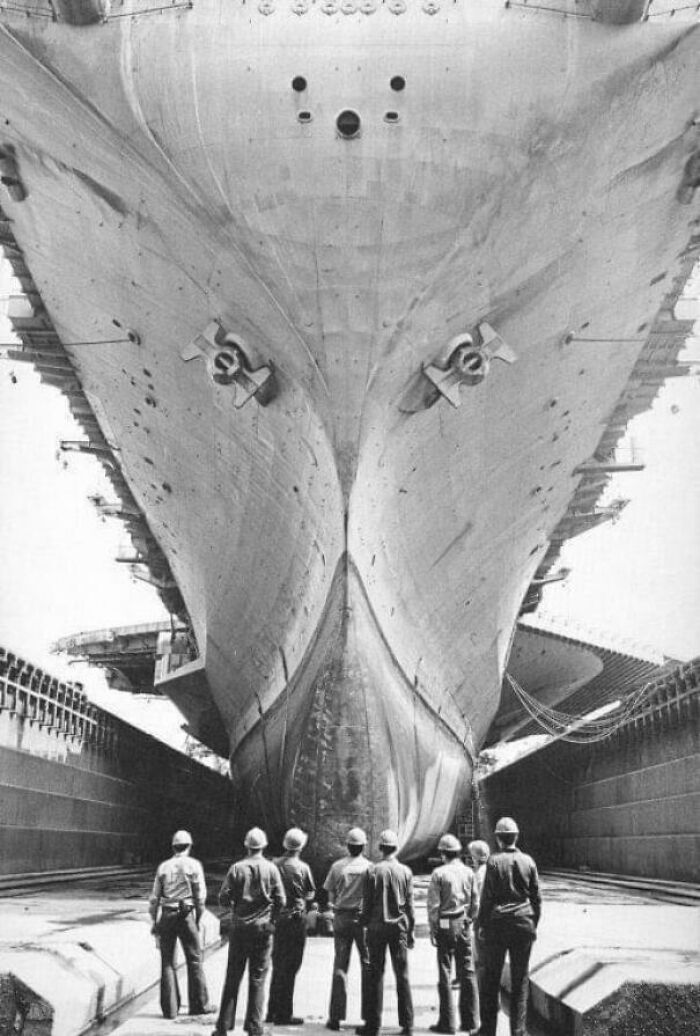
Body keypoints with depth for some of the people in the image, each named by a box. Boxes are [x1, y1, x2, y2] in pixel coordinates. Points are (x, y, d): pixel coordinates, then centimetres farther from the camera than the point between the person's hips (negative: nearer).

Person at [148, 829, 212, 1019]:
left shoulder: (164, 866, 6)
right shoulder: (193, 865, -2)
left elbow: (155, 897, 6)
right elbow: (200, 895, -4)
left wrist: (154, 921, 14)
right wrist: (198, 919, 6)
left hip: (166, 915, 3)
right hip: (186, 914, -3)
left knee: (167, 961, 9)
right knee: (194, 960, 9)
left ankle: (170, 1008, 9)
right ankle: (198, 1004, 15)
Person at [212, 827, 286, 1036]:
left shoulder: (236, 868, -5)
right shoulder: (271, 869, -5)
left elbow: (223, 899, -6)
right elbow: (281, 900, -6)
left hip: (239, 927, 1)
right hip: (263, 928, 0)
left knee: (232, 977, 9)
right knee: (257, 978, 6)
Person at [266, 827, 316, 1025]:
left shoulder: (274, 865, -1)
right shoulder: (302, 867, -11)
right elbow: (310, 895, -2)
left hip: (277, 917, 5)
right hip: (296, 917, -4)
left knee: (278, 965, 17)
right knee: (289, 967, 2)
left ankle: (273, 1010, 24)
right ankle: (283, 1014, 5)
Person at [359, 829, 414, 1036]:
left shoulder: (372, 872, -6)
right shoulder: (405, 872, -2)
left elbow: (366, 904, -3)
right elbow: (409, 905, 1)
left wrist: (365, 925, 6)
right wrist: (410, 931, 7)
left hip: (377, 926, -1)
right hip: (399, 926, 1)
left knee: (376, 976, 6)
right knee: (402, 976, 7)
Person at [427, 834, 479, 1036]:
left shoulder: (439, 873, -9)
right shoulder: (468, 872, 2)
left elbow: (433, 905, -10)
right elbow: (475, 902, 7)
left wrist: (432, 930, -3)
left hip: (445, 926, -4)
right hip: (464, 924, 4)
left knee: (445, 973, 3)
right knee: (467, 972, 9)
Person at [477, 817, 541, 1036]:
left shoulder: (494, 861, -9)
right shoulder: (528, 861, 0)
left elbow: (487, 897, -9)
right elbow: (536, 897, 5)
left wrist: (482, 925, -1)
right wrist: (534, 924, 14)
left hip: (497, 924, -2)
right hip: (523, 924, 2)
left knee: (491, 979, 8)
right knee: (520, 981, 9)